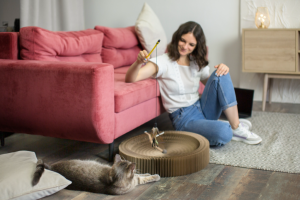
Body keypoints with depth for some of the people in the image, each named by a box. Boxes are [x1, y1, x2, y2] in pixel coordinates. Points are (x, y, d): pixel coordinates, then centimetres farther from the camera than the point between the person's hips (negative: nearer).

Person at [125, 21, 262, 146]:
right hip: (184, 119, -6)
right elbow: (131, 79, -21)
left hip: (203, 109, 6)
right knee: (223, 133, -35)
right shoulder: (163, 62, -9)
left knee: (221, 75, -18)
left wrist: (223, 70, -7)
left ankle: (236, 128, -14)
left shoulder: (198, 63, 10)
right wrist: (139, 62, -43)